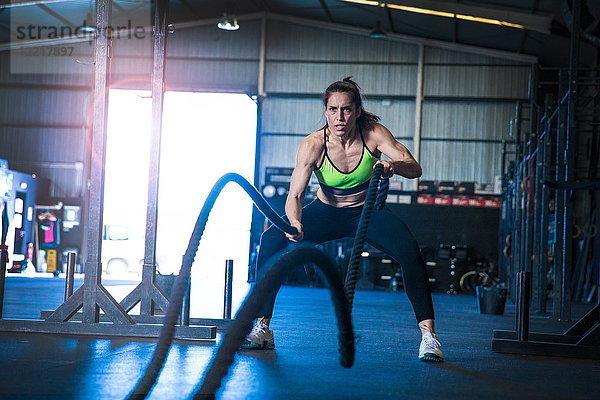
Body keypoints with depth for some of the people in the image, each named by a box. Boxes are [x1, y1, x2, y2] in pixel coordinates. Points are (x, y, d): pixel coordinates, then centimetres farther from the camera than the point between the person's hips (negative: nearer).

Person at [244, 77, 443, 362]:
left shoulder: (374, 134, -20)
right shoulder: (313, 145, -22)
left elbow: (415, 168, -24)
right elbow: (295, 193, -29)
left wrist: (393, 165, -47)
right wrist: (294, 222, -51)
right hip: (327, 212, 0)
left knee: (409, 249, -28)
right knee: (272, 238, -22)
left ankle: (428, 334, -22)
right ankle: (262, 328, -15)